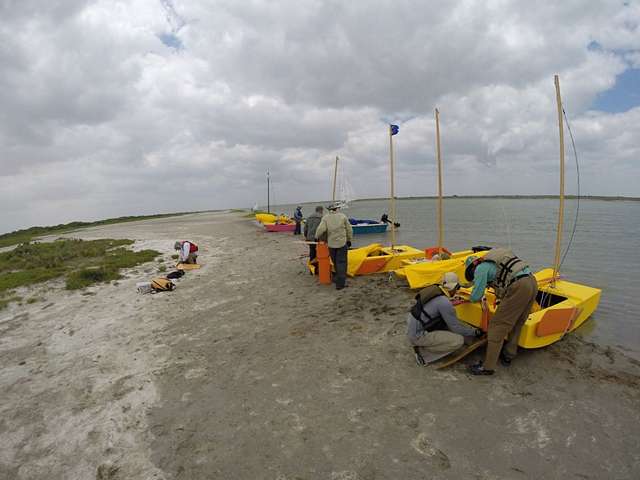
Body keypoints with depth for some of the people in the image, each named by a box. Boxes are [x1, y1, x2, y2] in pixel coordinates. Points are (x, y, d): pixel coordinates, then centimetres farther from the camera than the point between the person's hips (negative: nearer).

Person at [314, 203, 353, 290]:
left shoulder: (325, 218, -2)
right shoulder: (343, 216, 0)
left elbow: (321, 229, -14)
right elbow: (349, 230, 4)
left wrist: (317, 237, 4)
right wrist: (349, 240, 15)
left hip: (331, 244, 1)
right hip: (342, 243, -1)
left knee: (335, 262, 18)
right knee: (341, 263, 2)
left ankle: (340, 279, 32)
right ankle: (340, 283, -2)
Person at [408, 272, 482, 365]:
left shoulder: (433, 290, 5)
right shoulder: (444, 302, -20)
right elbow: (455, 327, -9)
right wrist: (474, 332, 7)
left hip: (412, 328, 9)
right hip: (418, 335, -9)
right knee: (458, 340, -10)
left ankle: (421, 345, 10)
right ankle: (423, 352, -4)